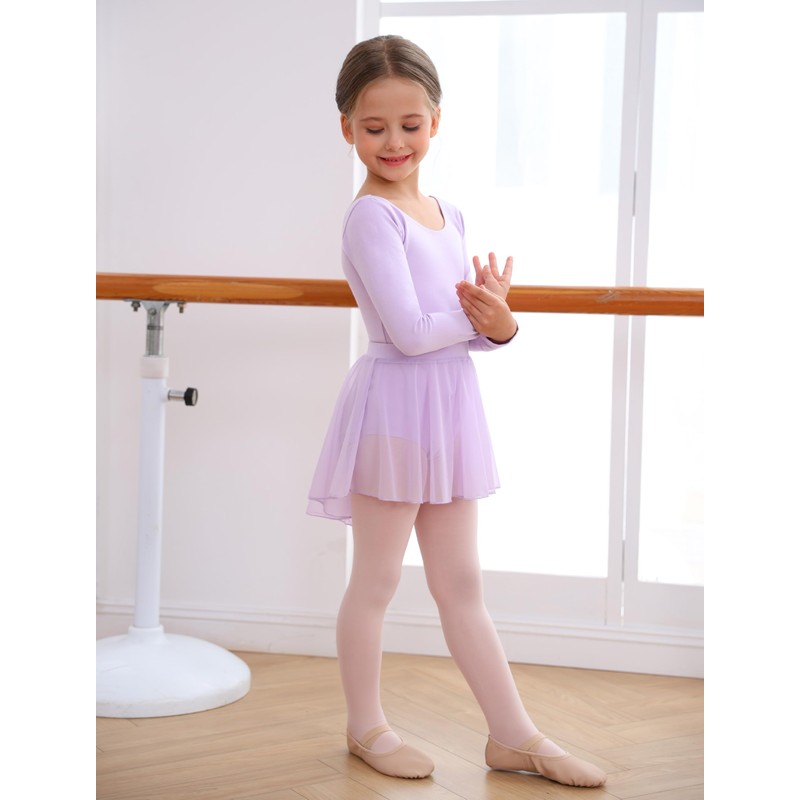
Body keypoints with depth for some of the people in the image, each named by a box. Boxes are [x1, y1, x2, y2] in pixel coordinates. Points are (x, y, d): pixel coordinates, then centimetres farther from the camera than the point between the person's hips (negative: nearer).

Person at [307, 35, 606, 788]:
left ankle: (513, 735, 22)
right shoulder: (371, 217, -14)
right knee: (376, 582, 8)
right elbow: (409, 331, -23)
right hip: (394, 407, -7)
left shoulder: (448, 215, 10)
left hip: (450, 409, 7)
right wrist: (478, 312, -8)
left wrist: (500, 325, -12)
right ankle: (365, 727, 25)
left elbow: (470, 322, 9)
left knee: (461, 586, 14)